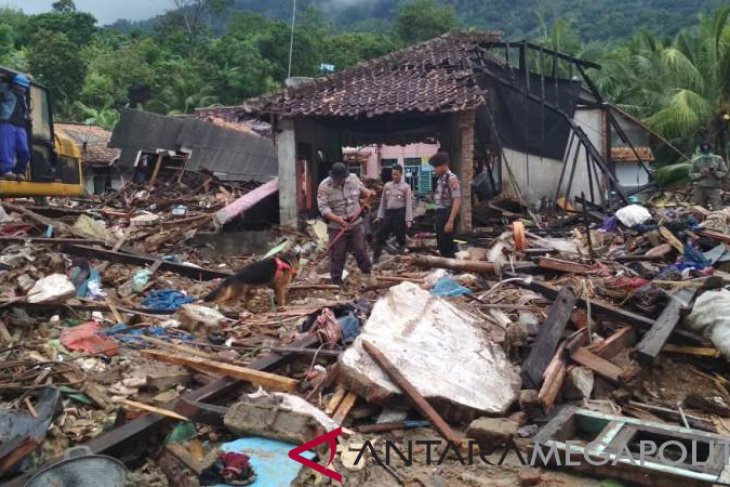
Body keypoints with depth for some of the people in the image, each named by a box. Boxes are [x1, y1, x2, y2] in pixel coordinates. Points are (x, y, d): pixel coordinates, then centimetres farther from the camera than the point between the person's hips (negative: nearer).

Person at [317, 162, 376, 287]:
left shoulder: (353, 178, -1)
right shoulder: (324, 186, -13)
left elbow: (361, 189, 17)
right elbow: (323, 207, -19)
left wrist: (369, 193, -7)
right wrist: (337, 218, -33)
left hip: (356, 224, 2)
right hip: (336, 227, -2)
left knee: (361, 250, 7)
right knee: (337, 256, 5)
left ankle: (368, 274, 26)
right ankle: (336, 282, 17)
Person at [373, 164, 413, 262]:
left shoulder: (406, 187, -1)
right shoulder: (387, 185, 10)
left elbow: (409, 204, -4)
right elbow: (383, 201, 13)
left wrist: (408, 219, -11)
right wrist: (379, 216, 9)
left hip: (400, 213, -4)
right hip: (388, 213, 4)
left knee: (400, 237, 4)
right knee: (381, 236, 2)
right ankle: (375, 258, 8)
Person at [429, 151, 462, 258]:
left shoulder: (452, 179, -16)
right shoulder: (440, 178, 10)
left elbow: (457, 201, -22)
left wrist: (450, 221, -27)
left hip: (447, 214, -9)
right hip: (439, 213, 9)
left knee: (446, 245, -3)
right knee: (441, 244, 16)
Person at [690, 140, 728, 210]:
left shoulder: (718, 159, 5)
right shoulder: (696, 160, 6)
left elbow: (725, 173, 6)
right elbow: (691, 175, 6)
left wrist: (715, 173, -13)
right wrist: (700, 174, -11)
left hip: (714, 188, -1)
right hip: (700, 189, 1)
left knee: (717, 210, -11)